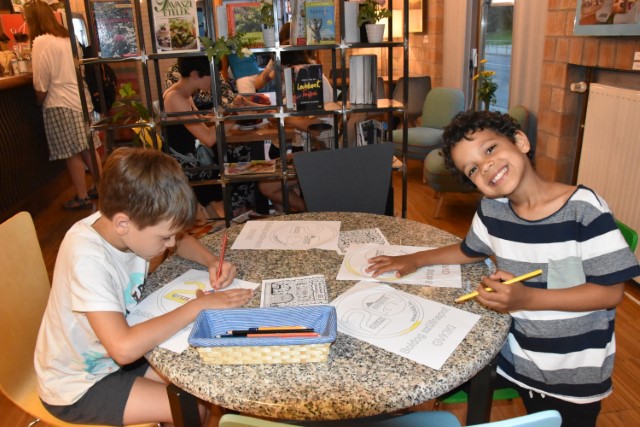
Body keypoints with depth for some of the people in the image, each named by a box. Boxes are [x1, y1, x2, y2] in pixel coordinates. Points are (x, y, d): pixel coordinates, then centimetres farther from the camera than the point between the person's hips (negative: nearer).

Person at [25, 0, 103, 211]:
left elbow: (41, 85, -12)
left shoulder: (41, 42, -12)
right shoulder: (67, 37, 11)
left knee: (73, 154, 1)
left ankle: (82, 198, 10)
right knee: (87, 148, 13)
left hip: (60, 105, -7)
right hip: (81, 99, 7)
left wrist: (39, 102, 5)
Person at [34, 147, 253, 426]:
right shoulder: (87, 258, -34)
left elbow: (181, 241, 7)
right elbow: (124, 348, -42)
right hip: (77, 385, -7)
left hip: (108, 353, 7)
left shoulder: (125, 226, -14)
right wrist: (199, 306, -32)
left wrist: (211, 261, -13)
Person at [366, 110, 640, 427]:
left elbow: (611, 291, -18)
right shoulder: (491, 209, -8)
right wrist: (415, 260, 4)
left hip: (574, 374, -3)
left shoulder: (584, 208, -21)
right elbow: (470, 250, 12)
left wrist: (528, 298, -28)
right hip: (516, 355, 4)